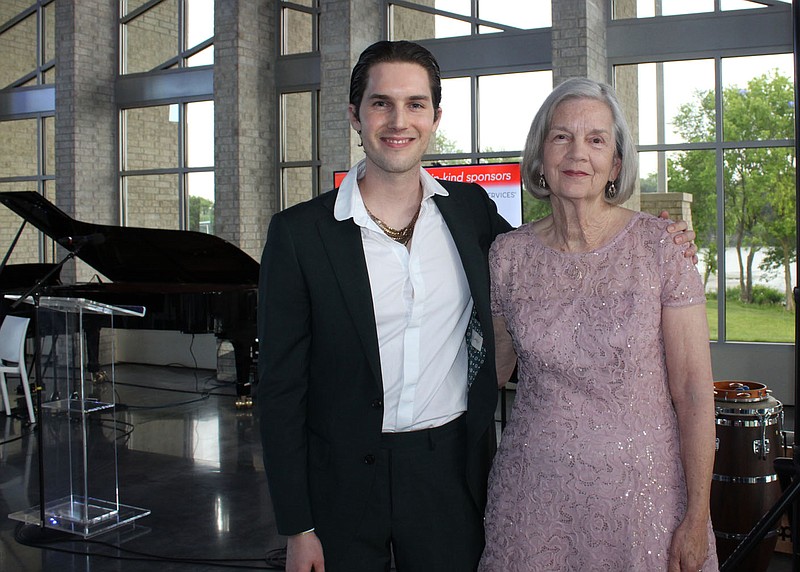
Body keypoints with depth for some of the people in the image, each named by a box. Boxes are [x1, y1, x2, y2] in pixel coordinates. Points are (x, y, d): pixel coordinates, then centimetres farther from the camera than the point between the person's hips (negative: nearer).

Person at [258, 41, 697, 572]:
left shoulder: (472, 209, 0)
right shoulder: (299, 232, -8)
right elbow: (281, 386, -6)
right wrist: (297, 528, -7)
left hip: (451, 472, 2)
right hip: (341, 483, -2)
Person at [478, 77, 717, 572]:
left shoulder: (660, 245, -8)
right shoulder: (509, 254, -2)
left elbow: (694, 391, -8)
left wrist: (697, 520, -9)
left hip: (641, 488, -1)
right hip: (533, 492, 2)